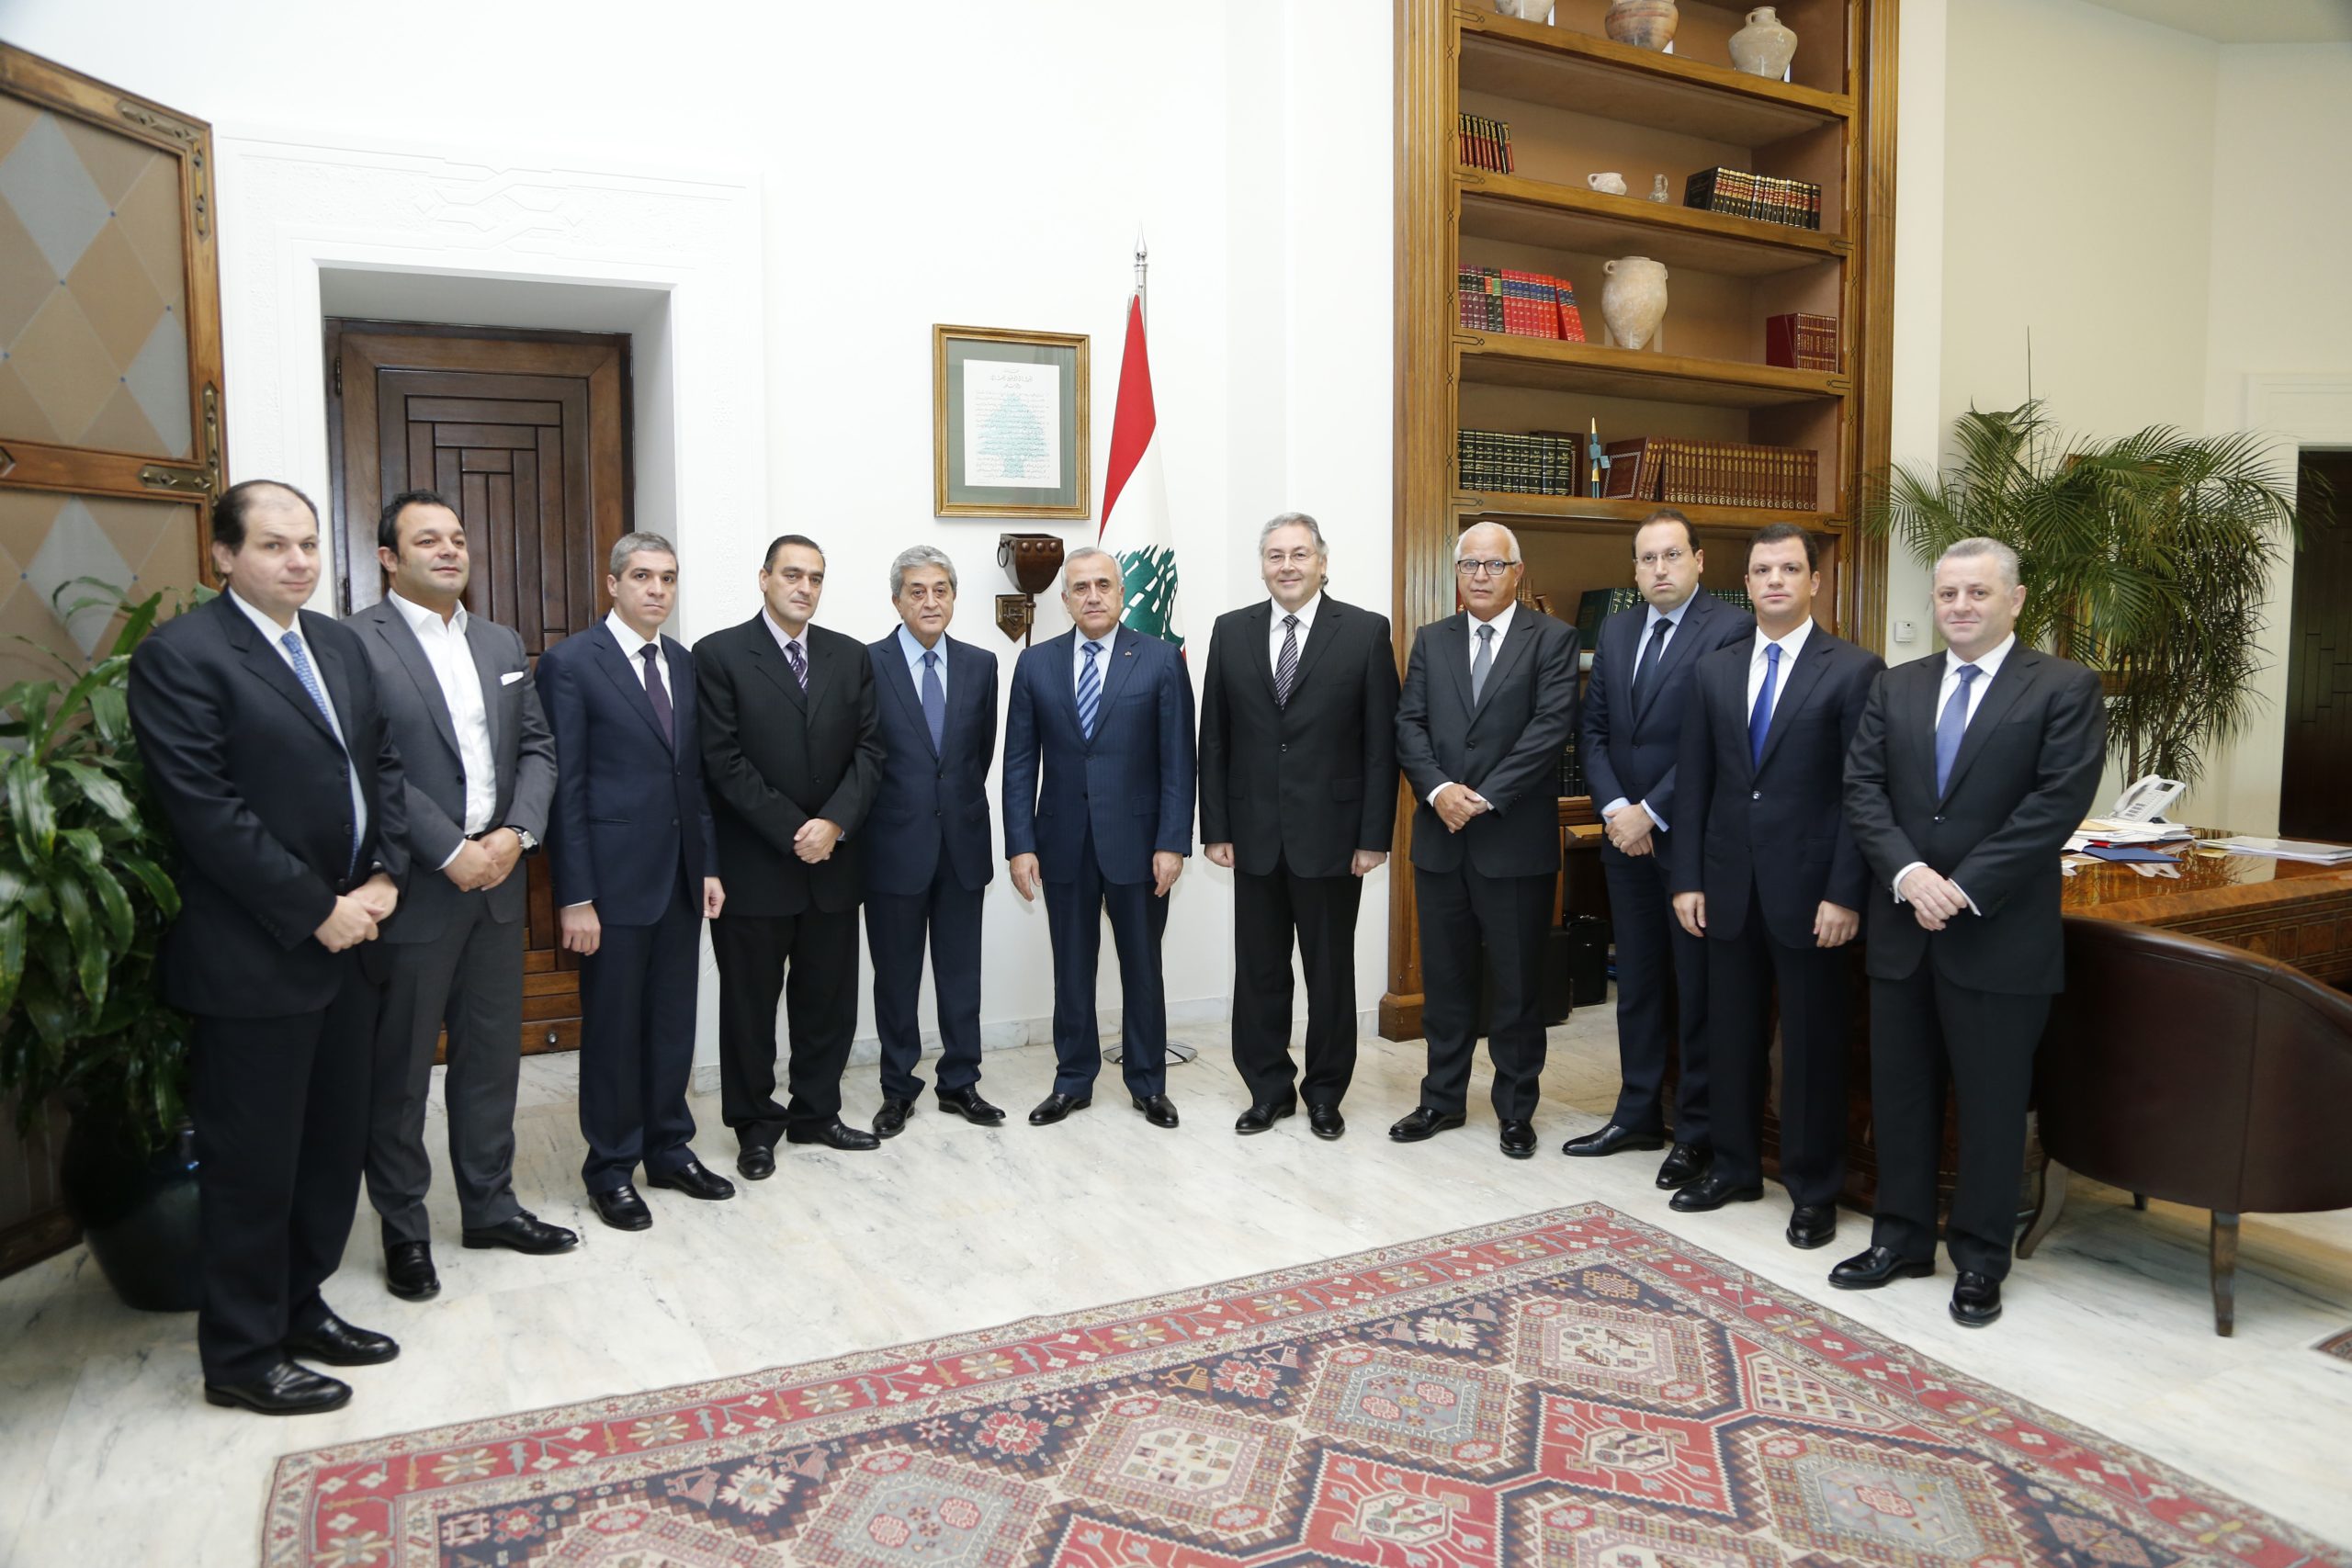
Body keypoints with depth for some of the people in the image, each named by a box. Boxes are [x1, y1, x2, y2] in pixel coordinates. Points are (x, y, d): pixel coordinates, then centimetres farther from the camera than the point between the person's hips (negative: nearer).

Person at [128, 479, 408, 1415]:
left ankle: (301, 1306, 33)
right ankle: (242, 1357, 22)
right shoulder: (179, 655, -11)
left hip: (345, 941, 7)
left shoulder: (339, 644, 11)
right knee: (251, 1162, 6)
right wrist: (316, 912, -16)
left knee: (334, 1144, 16)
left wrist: (383, 877, -2)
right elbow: (206, 810, -18)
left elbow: (382, 765, 12)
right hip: (253, 959, -7)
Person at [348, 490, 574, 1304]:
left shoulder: (502, 643, 13)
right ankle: (403, 1228, 22)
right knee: (399, 1068, 7)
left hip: (497, 877, 6)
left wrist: (517, 832, -6)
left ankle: (489, 1205, 29)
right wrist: (451, 852, -17)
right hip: (412, 888, -6)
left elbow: (537, 746, 10)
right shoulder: (355, 643, -9)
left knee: (492, 1052, 15)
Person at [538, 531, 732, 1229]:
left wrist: (709, 864, 9)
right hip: (615, 877, -6)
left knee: (674, 1021, 14)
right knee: (613, 1028, 7)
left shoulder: (683, 662, 10)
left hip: (681, 875, 6)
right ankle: (611, 1168, 21)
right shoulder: (571, 662, -8)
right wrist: (574, 895, -14)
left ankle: (669, 1150, 29)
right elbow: (565, 785, -11)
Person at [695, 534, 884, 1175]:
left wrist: (834, 822, -11)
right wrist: (792, 832, -13)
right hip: (753, 864, -4)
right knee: (750, 1002, 7)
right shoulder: (720, 654, -4)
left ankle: (816, 1112, 27)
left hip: (832, 859, 4)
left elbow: (868, 749, 4)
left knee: (830, 999, 11)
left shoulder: (850, 656, 9)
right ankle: (756, 1126, 22)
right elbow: (723, 761, -10)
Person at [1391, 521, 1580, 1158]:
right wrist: (1438, 789, -14)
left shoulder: (1552, 639, -1)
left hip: (1517, 839, -3)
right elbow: (1409, 725, 3)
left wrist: (1484, 796, -17)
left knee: (1519, 982, 7)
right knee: (1444, 978, 12)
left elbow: (1552, 725, -12)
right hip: (1440, 838, 4)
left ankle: (1516, 1110, 21)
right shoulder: (1431, 640, 11)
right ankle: (1442, 1098, 26)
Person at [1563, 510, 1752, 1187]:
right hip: (1627, 834, 6)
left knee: (1699, 990, 5)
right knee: (1637, 985, 15)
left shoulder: (1731, 630, -9)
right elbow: (1592, 730, 9)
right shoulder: (1614, 631, 11)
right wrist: (1615, 808, -5)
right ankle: (1638, 1114, 27)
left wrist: (1652, 813, -15)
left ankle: (1697, 1131, 17)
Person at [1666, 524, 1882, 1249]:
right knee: (1731, 1035, 13)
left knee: (1813, 1044, 7)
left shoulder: (1856, 670, -5)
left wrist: (1845, 894, -13)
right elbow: (1694, 782, 8)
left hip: (1811, 889, -4)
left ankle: (1813, 1189, 21)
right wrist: (1687, 879, 3)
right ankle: (1735, 1167, 29)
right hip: (1730, 886, 4)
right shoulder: (1713, 670, 8)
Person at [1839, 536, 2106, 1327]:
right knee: (1899, 1093, 12)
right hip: (1901, 926, 4)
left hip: (2000, 933, -4)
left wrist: (1965, 887, -17)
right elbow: (1863, 787, 2)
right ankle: (1902, 1238, 27)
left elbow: (2058, 801, -13)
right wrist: (1908, 872, -13)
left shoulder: (2065, 688, -4)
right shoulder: (1896, 686, 9)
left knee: (1991, 1102, 7)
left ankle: (1980, 1259, 23)